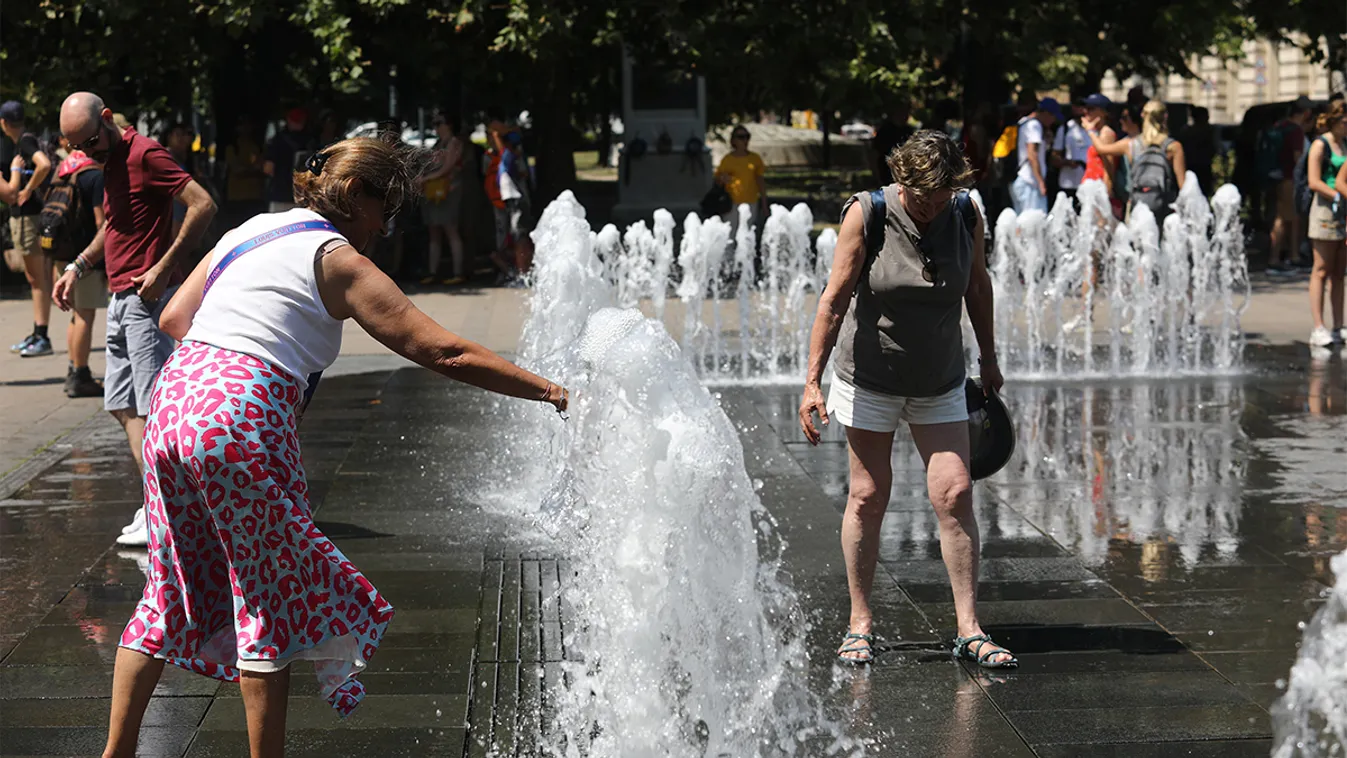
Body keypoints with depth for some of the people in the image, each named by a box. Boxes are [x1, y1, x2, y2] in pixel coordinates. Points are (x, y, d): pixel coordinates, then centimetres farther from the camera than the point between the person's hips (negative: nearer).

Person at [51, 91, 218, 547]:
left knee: (151, 408, -9)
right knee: (122, 406, 10)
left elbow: (203, 204, -21)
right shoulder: (111, 162, 16)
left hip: (149, 299, -10)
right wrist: (78, 268, 18)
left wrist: (164, 266, -23)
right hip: (121, 300, 10)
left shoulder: (145, 154, -13)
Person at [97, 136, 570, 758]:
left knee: (173, 589, 16)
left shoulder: (248, 232, 20)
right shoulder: (338, 261, -1)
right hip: (241, 423, -7)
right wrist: (549, 392, -1)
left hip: (172, 401, 8)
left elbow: (173, 317, 24)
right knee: (273, 594, 4)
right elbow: (445, 352, -5)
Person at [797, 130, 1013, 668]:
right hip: (870, 378, -2)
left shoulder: (965, 215, -8)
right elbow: (834, 299, -15)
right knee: (868, 496, 1)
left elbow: (977, 285, 9)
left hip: (940, 383, 2)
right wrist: (812, 382, -18)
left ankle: (968, 629, -3)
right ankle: (860, 623, 14)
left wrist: (988, 359, 17)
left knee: (954, 494, -6)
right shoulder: (867, 214, -17)